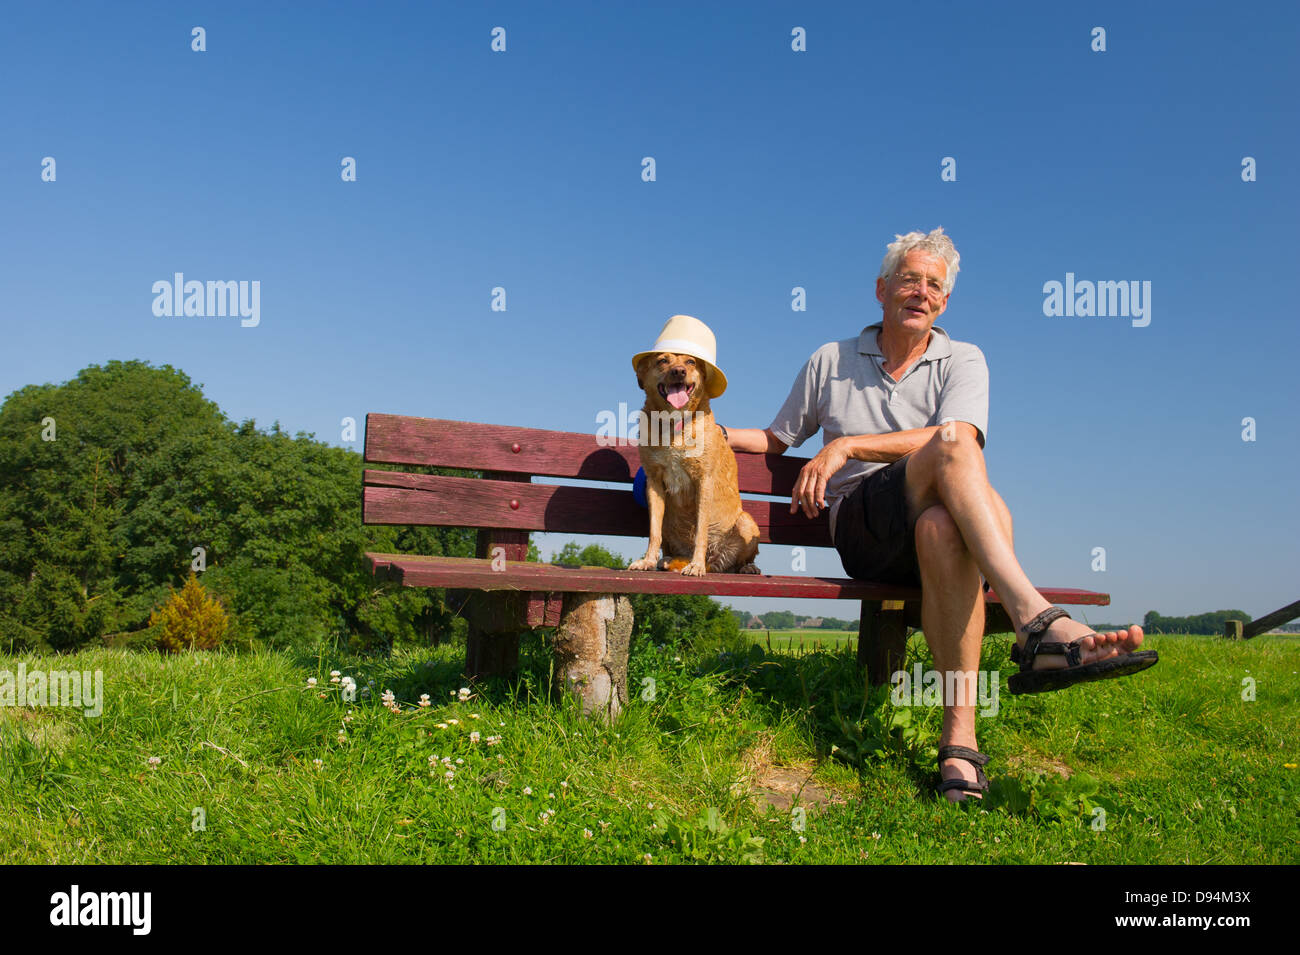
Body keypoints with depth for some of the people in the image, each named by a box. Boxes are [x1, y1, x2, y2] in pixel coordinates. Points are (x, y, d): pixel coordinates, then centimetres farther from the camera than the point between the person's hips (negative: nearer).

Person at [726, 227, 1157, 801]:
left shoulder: (962, 361, 15)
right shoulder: (831, 361, 21)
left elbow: (960, 431, -8)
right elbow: (776, 440, 31)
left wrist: (846, 445, -14)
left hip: (938, 516, 1)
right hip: (862, 527, 0)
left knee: (942, 528, -41)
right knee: (950, 447, -34)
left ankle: (959, 734, -43)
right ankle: (1037, 622, -49)